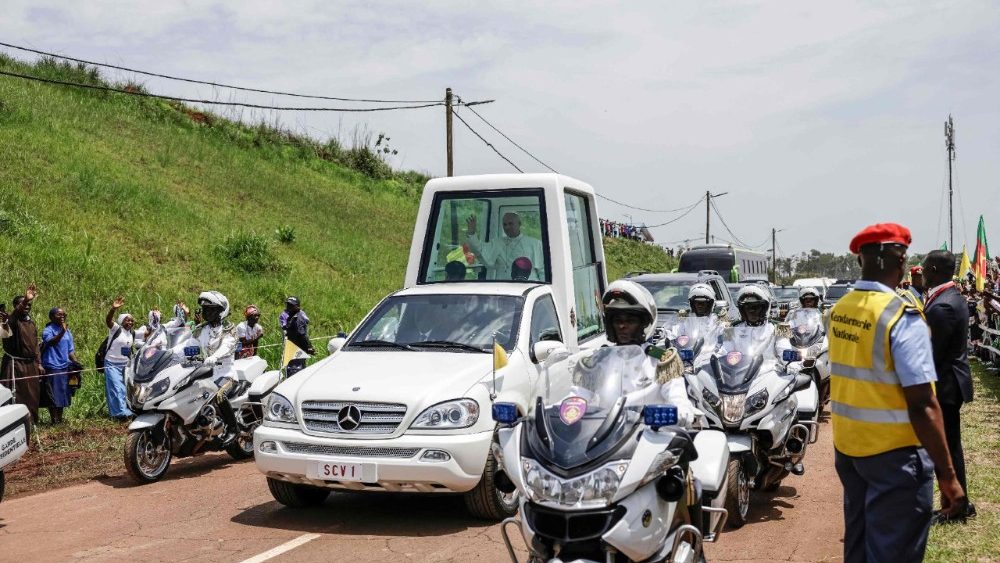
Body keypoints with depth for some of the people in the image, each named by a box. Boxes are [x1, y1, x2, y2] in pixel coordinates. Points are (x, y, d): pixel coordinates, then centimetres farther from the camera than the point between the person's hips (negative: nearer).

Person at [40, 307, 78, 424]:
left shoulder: (68, 332, 13)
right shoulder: (48, 330, -7)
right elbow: (51, 342, -29)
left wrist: (75, 361, 4)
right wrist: (62, 331, -41)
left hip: (65, 367, 6)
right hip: (52, 367, -6)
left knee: (62, 395, 11)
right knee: (52, 396, -3)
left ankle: (60, 420, 18)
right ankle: (55, 421, 2)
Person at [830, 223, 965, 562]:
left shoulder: (839, 310, 2)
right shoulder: (902, 317, -20)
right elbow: (922, 405, -23)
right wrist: (947, 475, -20)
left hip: (847, 445, 7)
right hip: (894, 452, -7)